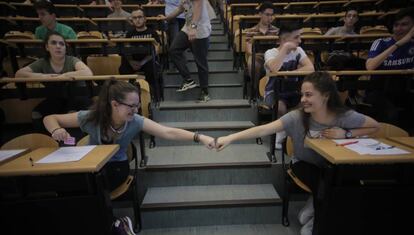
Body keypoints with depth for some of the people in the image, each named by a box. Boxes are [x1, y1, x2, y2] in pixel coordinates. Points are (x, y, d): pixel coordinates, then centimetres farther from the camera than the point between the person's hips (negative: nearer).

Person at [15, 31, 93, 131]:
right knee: (36, 115, -20)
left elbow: (88, 73, -33)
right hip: (54, 100, 3)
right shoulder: (42, 63, -2)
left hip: (75, 98, -3)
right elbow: (18, 74, -10)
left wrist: (63, 76, -35)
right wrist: (42, 76, -26)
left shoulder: (72, 60, -13)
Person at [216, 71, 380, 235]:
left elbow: (375, 127, -3)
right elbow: (263, 130, -31)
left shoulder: (345, 116, -20)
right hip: (305, 164, -2)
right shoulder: (296, 117, -24)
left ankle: (312, 214, 5)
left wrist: (346, 133, -22)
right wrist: (230, 138, -40)